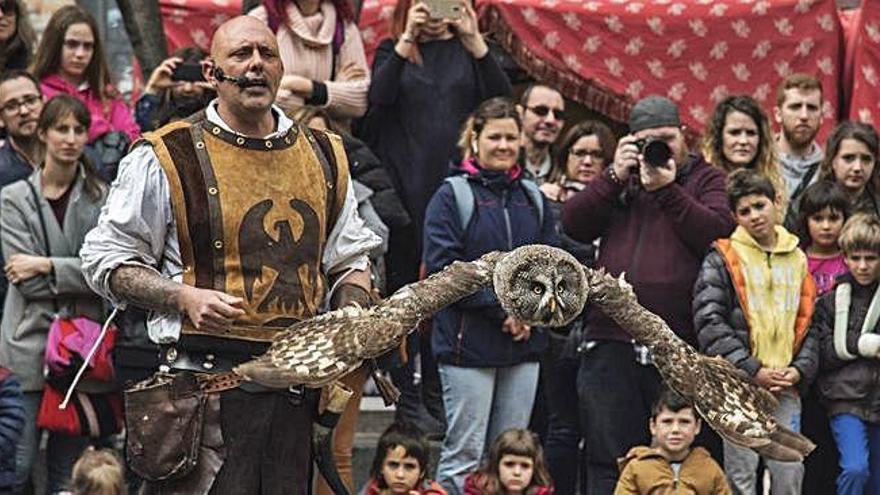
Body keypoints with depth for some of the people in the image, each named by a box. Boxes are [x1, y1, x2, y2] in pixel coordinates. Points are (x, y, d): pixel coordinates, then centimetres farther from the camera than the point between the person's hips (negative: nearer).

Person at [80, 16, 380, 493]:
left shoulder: (323, 157, 14)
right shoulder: (169, 157, -1)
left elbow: (350, 258, 25)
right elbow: (107, 258, 2)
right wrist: (184, 297, -13)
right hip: (210, 384, -4)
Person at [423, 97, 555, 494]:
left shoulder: (533, 199, 14)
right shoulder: (452, 196, -3)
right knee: (464, 456, -5)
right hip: (468, 342, -5)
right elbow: (442, 268, -11)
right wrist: (502, 306, -14)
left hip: (524, 344, 5)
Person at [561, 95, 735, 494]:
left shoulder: (708, 180, 10)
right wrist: (616, 176, -4)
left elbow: (717, 231, -9)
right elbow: (573, 224, 4)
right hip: (611, 344, 2)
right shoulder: (619, 182, 19)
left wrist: (667, 190, -12)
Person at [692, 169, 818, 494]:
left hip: (786, 386, 4)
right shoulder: (722, 260, 1)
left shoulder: (797, 260, 15)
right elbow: (709, 322, -8)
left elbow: (809, 323, 16)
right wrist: (753, 370, -13)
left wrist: (800, 369, -1)